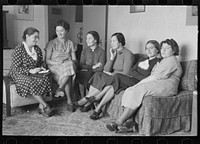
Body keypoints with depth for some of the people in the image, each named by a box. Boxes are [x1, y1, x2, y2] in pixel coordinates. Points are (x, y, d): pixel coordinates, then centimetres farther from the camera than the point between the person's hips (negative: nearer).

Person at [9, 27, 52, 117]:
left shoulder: (37, 49, 9)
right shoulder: (19, 49, -11)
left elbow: (41, 62, 21)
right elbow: (16, 68, -15)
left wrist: (41, 68, -2)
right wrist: (30, 71, -25)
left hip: (34, 73, 5)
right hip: (19, 74, -5)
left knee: (45, 79, -27)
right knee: (32, 83, -36)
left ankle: (41, 107, -24)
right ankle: (45, 105, -26)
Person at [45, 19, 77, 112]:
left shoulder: (70, 43, 18)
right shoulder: (51, 43, 9)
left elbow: (74, 59, 13)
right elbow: (47, 60, 2)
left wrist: (72, 61, -12)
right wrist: (57, 62, -18)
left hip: (69, 65, 2)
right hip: (55, 67, -2)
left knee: (69, 64, -37)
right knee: (65, 72, -37)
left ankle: (60, 89, -30)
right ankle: (69, 101, -33)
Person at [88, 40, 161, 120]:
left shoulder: (158, 62, 1)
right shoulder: (143, 60, 26)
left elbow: (147, 78, -10)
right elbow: (131, 71, 16)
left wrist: (133, 74, -4)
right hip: (132, 80, 6)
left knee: (117, 77, -22)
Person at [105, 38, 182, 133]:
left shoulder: (172, 60, -1)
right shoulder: (163, 61, 30)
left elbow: (158, 76, -14)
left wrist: (142, 82, -10)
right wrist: (141, 82, 0)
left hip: (166, 87, -9)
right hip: (156, 85, 9)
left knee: (137, 91, -28)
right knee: (129, 91, -15)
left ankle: (119, 122, -27)